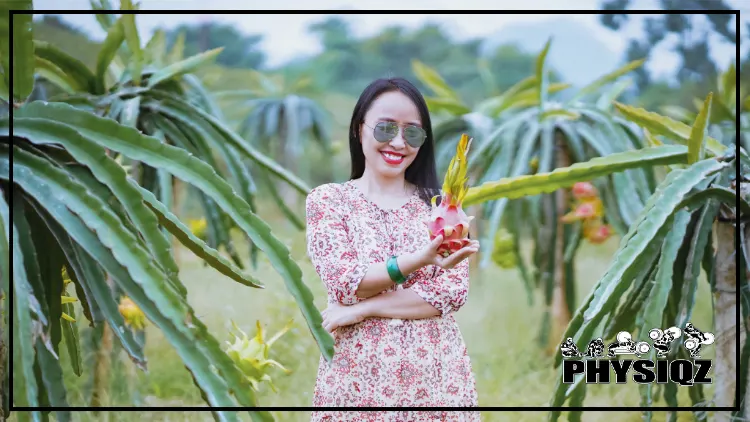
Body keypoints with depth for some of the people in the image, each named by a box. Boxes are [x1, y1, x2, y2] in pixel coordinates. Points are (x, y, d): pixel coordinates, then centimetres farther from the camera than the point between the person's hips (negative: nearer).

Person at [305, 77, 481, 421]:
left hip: (438, 380, 1)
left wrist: (363, 309, -14)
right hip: (357, 382, -1)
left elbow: (453, 291, -6)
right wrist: (417, 260, -25)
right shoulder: (327, 200, 1)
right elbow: (345, 283, -11)